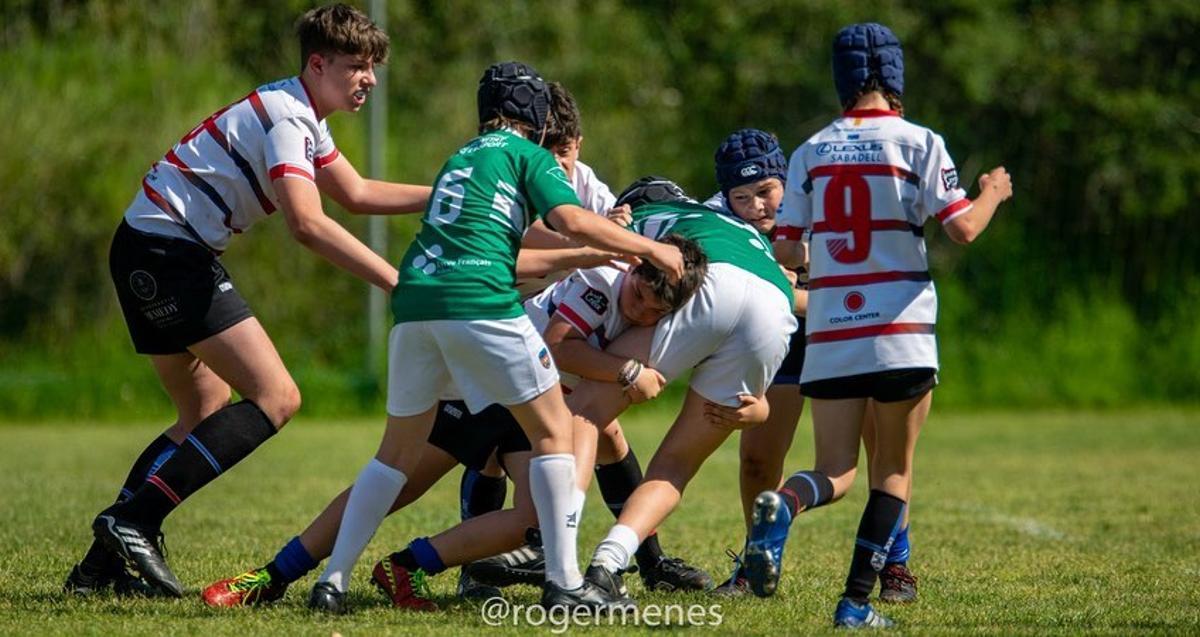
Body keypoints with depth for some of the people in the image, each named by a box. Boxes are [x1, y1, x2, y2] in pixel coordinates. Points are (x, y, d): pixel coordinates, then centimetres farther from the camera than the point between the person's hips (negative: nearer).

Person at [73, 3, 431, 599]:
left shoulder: (301, 117, 16)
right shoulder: (285, 117, -16)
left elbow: (357, 193, 28)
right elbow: (307, 224, -29)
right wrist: (397, 282, -31)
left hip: (149, 255, 11)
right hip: (167, 251, -11)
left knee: (207, 415, 15)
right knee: (275, 397, -14)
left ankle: (101, 562, 12)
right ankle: (134, 520, -18)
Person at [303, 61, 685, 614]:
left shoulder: (460, 158, 30)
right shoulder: (526, 154, 11)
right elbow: (571, 221, -5)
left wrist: (598, 250, 44)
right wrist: (650, 249, 5)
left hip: (415, 299, 6)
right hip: (480, 301, -6)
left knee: (399, 450, 16)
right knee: (553, 431, 4)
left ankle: (333, 579, 8)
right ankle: (563, 583, -5)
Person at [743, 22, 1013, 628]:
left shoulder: (811, 152, 7)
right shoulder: (918, 143, -3)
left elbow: (785, 251, 5)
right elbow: (962, 228, -9)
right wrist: (993, 193, 11)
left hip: (829, 333, 3)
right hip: (899, 331, -3)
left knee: (835, 471, 8)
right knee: (893, 471, 10)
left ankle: (782, 506, -26)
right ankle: (857, 603, -1)